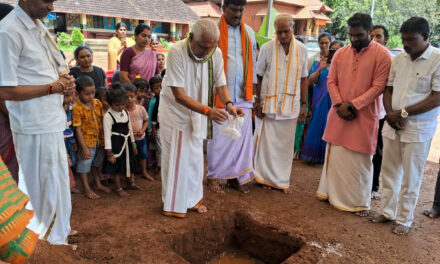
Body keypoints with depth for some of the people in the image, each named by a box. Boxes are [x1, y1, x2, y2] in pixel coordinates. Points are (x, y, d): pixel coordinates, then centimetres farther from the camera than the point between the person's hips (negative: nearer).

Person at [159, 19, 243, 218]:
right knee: (175, 159, 3)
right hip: (175, 112, -4)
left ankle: (193, 198, 32)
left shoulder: (216, 53, -14)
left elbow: (220, 84, -5)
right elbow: (179, 95, -30)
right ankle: (173, 204, 20)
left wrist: (229, 104, -26)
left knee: (195, 158, 14)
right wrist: (207, 110, -42)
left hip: (197, 114, 5)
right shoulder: (177, 52, -28)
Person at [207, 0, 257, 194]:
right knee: (218, 138, 3)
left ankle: (235, 176, 21)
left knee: (242, 137, 6)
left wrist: (252, 92, 11)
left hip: (243, 97, 4)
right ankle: (213, 176, 18)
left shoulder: (249, 32, 11)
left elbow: (252, 62, 14)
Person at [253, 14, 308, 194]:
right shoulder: (267, 48, -3)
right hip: (268, 103, -2)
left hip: (290, 105, 2)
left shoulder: (301, 49, 3)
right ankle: (266, 177, 21)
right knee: (266, 141, 3)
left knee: (286, 143, 8)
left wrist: (304, 104, 4)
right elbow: (259, 76, 1)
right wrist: (257, 101, -4)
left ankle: (282, 180, 22)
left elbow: (303, 79, 7)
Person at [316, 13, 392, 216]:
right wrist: (339, 105, -9)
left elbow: (378, 87, -11)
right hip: (339, 113, 4)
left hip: (364, 115, -4)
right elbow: (331, 81, 5)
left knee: (360, 160, 3)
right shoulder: (340, 53, 5)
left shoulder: (382, 54, -7)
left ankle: (360, 202, 18)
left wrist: (353, 105, -17)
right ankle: (333, 193, 29)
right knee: (335, 154, 13)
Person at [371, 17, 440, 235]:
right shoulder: (398, 59, 6)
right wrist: (390, 114, -6)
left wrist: (403, 113, -15)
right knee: (388, 172, 12)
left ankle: (404, 219, 20)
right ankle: (388, 211, 28)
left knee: (410, 178, 5)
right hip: (392, 125, 5)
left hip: (418, 129, -5)